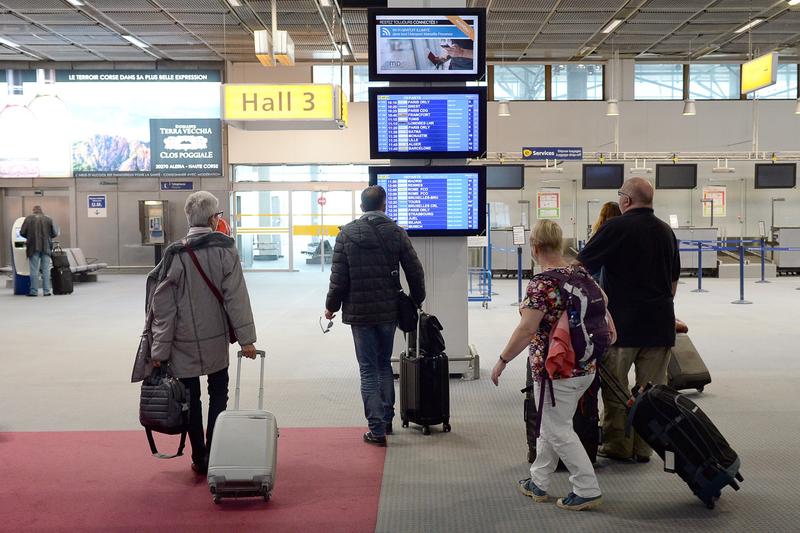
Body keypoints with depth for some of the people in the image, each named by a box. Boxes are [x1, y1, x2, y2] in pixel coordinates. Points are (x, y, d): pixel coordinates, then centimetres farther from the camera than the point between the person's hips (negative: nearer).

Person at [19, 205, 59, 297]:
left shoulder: (28, 218, 1)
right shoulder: (48, 219, 5)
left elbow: (22, 232, -2)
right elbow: (55, 233, 2)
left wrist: (29, 237, 18)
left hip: (33, 247, -1)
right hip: (46, 247, 1)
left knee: (34, 270, 2)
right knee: (46, 270, 5)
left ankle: (34, 291, 1)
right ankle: (47, 291, 4)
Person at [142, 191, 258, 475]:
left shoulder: (175, 254, -9)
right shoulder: (225, 249, -9)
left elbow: (164, 307, -8)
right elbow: (236, 297, -9)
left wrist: (159, 350, -3)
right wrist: (246, 338, -3)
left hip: (183, 344, 0)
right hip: (216, 339, 0)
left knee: (191, 398, 12)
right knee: (218, 393, 17)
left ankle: (199, 459, 19)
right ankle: (213, 455, 15)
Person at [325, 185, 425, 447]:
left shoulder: (347, 233, -5)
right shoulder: (397, 232, -1)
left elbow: (339, 277, -8)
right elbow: (415, 273, -1)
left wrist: (331, 306, 6)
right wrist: (416, 301, 15)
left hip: (359, 312, -2)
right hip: (389, 311, 2)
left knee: (368, 369, 4)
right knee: (385, 364, 20)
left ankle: (377, 429, 3)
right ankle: (386, 419, 25)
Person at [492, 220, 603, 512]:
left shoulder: (541, 283, -19)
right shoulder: (581, 274, 5)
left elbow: (526, 329, -22)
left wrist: (503, 360, -13)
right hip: (586, 366, 8)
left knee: (558, 431, 5)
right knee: (552, 424, 19)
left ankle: (588, 490, 9)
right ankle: (538, 483, 30)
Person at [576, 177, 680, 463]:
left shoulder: (616, 227, -8)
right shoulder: (666, 232, 11)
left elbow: (581, 266, -9)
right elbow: (674, 279, 19)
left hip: (623, 321, -5)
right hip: (660, 322, 5)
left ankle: (618, 446, 13)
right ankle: (643, 448, 15)